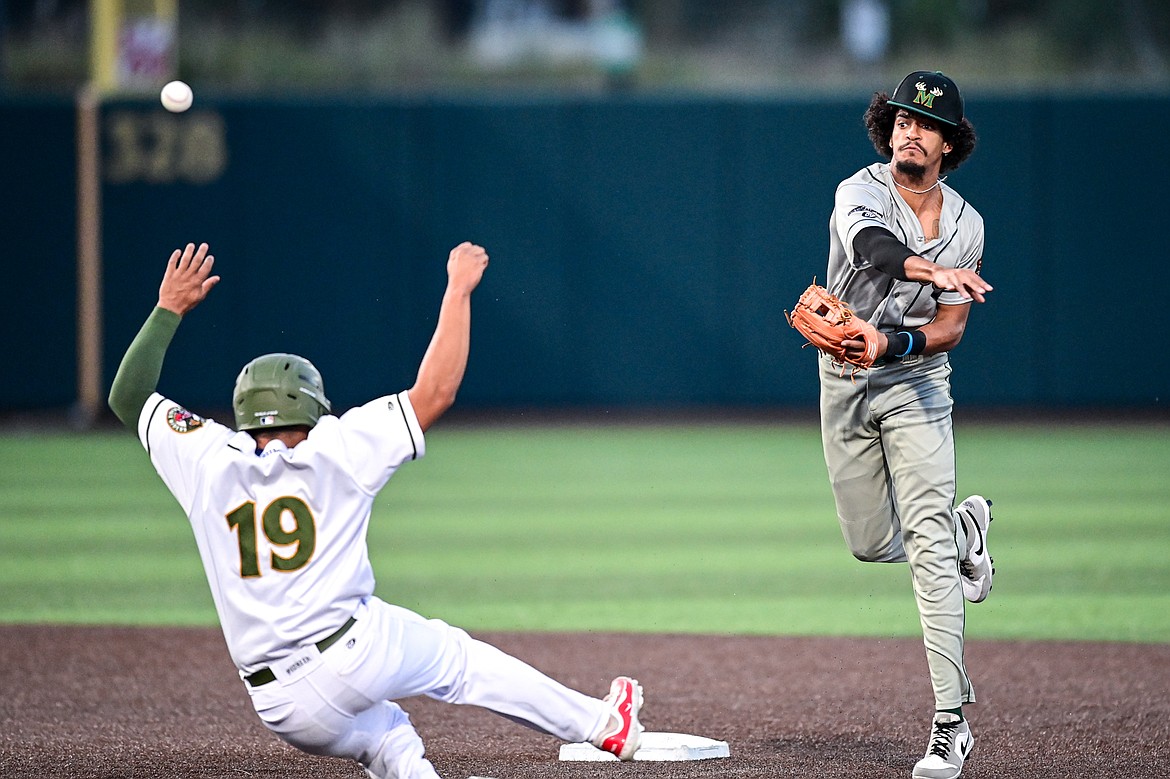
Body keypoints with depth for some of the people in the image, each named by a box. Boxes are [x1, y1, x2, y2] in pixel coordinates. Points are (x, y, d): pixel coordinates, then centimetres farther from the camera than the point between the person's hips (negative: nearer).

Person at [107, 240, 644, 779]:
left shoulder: (210, 463, 6)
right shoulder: (333, 452, -1)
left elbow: (127, 397, 17)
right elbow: (435, 393, 2)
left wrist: (170, 308, 23)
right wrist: (458, 290, 11)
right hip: (359, 649, -3)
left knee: (381, 735, 30)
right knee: (457, 657, 23)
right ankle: (600, 725, 31)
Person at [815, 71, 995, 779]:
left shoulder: (966, 225, -3)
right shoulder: (860, 193, -11)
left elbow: (951, 327, -5)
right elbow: (871, 245, -35)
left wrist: (892, 342, -26)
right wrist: (935, 271, -55)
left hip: (916, 381, -1)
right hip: (844, 382, 1)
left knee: (927, 545, -14)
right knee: (872, 544, 9)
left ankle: (952, 721, -17)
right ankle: (965, 526, 43)